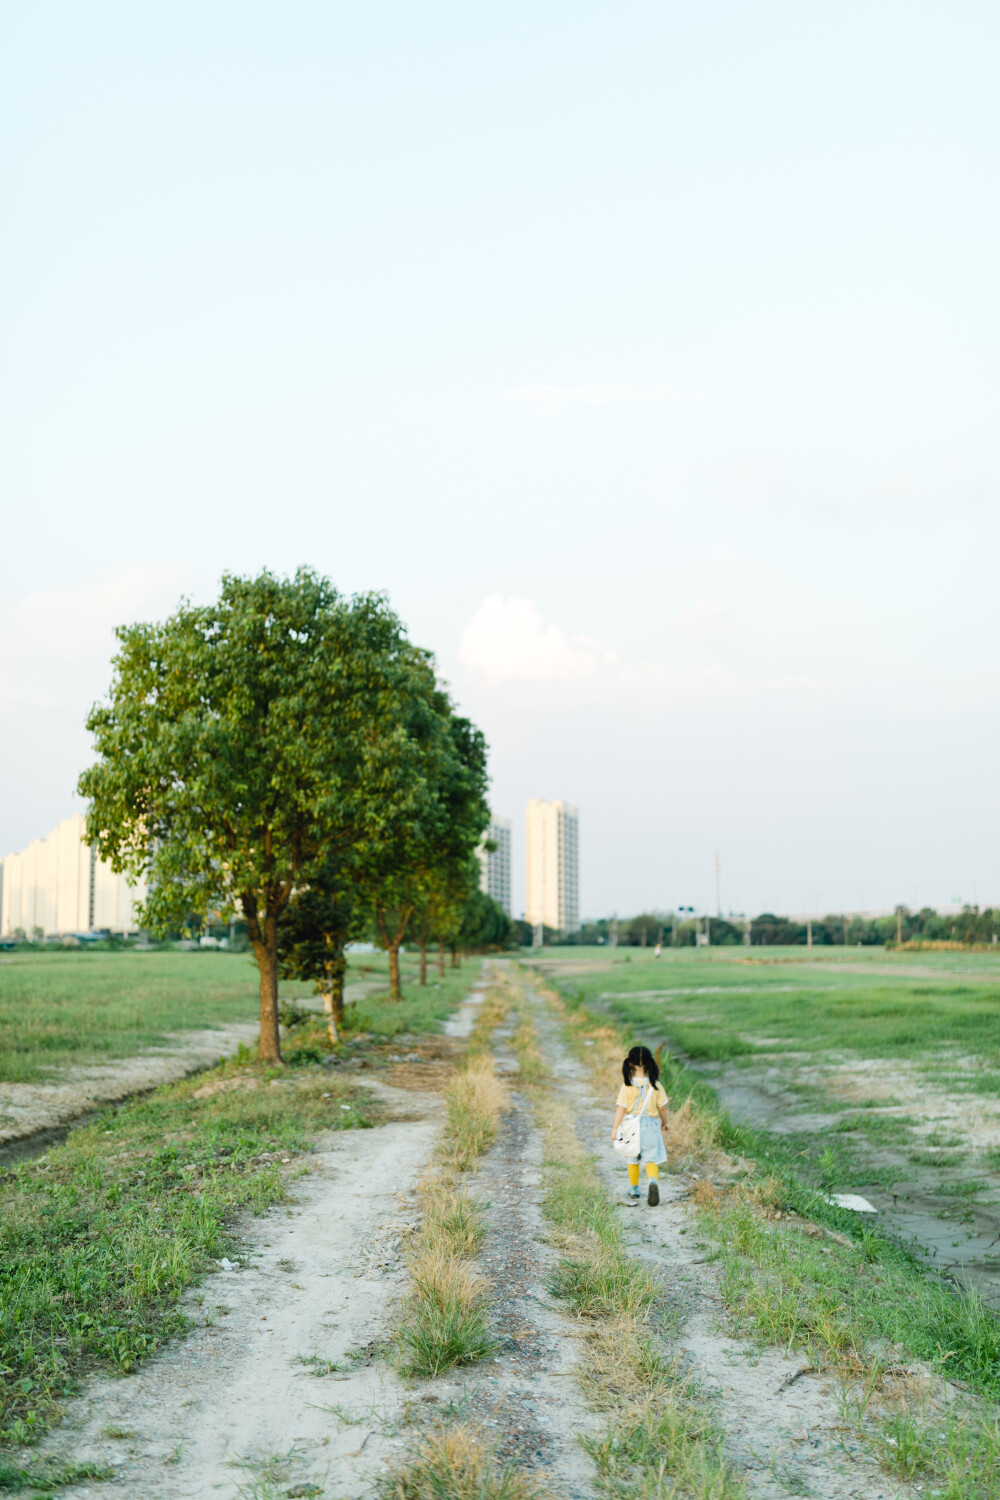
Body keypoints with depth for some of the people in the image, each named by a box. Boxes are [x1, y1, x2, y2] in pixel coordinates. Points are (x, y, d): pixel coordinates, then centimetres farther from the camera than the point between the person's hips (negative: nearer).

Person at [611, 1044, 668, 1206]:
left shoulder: (627, 1086, -9)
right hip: (651, 1125, 0)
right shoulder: (655, 1086, -5)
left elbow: (621, 1108, -11)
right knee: (651, 1159, 4)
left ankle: (634, 1191, 28)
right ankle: (653, 1181, -25)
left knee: (633, 1160, 17)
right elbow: (662, 1107, 3)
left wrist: (615, 1128, -6)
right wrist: (664, 1123, 20)